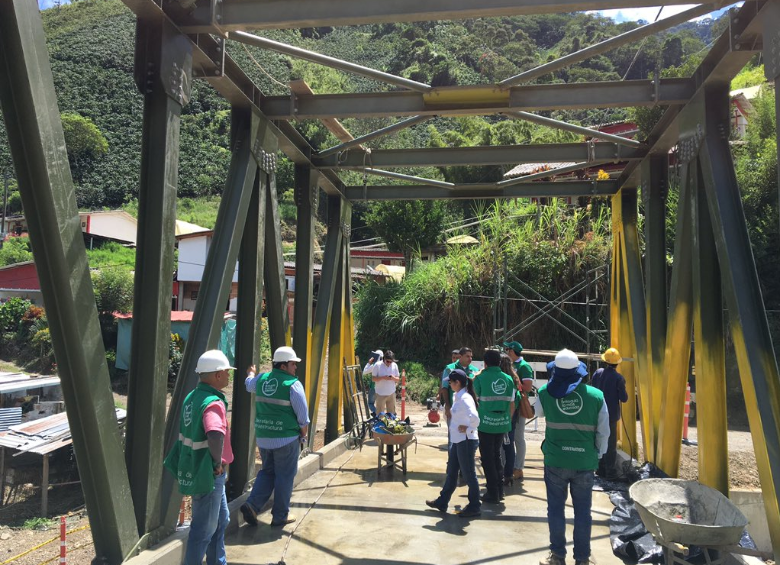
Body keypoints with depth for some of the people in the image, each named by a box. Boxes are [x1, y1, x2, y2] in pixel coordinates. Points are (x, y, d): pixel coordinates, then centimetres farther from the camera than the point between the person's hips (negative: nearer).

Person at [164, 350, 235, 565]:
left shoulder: (192, 397, 5)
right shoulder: (213, 402, -25)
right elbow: (215, 435, -43)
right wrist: (218, 462, -26)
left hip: (197, 469, 10)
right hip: (208, 473, -10)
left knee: (221, 519, 24)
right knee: (204, 527, 6)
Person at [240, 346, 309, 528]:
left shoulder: (261, 379, 5)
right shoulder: (293, 384, -13)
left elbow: (249, 384, 31)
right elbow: (303, 415, -11)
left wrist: (250, 373, 52)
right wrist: (304, 435, 4)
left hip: (263, 437, 6)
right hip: (286, 438, -6)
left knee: (267, 472, 21)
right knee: (284, 476, 8)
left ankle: (252, 504, 6)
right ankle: (280, 516, 17)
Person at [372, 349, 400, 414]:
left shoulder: (394, 365, 1)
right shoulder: (377, 365, -9)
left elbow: (398, 379, 4)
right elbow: (373, 379, -8)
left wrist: (393, 378, -18)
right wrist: (383, 377, -24)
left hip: (391, 393, 3)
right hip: (381, 394, -3)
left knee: (391, 412, 12)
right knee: (380, 413, 1)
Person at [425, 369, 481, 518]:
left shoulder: (465, 398, -21)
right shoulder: (457, 397, 8)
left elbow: (475, 418, -35)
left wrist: (468, 429, -19)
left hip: (466, 441, -10)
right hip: (457, 441, 10)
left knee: (469, 474, 4)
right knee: (451, 472, 19)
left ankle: (474, 507, 18)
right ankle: (442, 502, 31)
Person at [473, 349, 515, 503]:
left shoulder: (480, 378, -8)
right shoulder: (508, 379, 3)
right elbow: (512, 404, 7)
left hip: (486, 423, -4)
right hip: (502, 424, 4)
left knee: (487, 459, 7)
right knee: (497, 456, 21)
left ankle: (493, 494, 10)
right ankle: (500, 490, 27)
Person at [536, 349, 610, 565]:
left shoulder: (545, 393, -7)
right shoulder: (596, 395, -8)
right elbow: (604, 432, -1)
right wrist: (597, 455, 14)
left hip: (555, 460, 0)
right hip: (585, 462, 1)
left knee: (556, 509, 12)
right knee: (583, 511, 13)